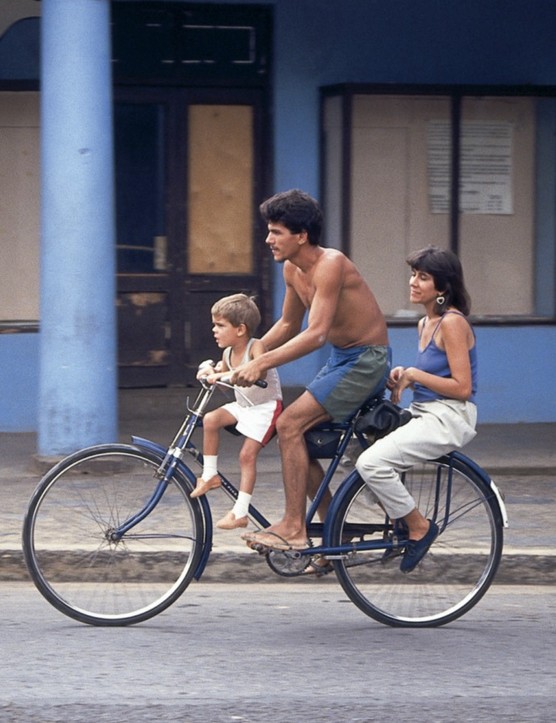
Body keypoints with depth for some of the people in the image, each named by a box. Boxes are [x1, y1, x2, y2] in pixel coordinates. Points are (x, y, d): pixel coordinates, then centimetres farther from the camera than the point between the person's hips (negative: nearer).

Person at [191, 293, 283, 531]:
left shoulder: (256, 347, -22)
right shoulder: (228, 353, 0)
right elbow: (223, 373, 17)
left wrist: (223, 375, -49)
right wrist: (210, 371, -7)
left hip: (265, 407, -7)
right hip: (242, 404, 7)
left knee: (247, 455, -13)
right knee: (210, 419, -17)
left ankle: (240, 512, -7)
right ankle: (210, 475, -7)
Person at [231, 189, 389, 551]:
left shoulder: (330, 264, -24)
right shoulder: (293, 270, 4)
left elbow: (316, 334, -32)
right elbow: (288, 326, 18)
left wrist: (262, 363, -34)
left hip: (366, 361, -10)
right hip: (341, 358, 10)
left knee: (290, 425, -18)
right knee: (298, 439, 8)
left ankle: (293, 528, -14)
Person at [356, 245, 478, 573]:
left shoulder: (452, 323, -13)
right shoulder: (426, 324, 15)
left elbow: (461, 388, -18)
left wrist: (415, 374, -14)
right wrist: (403, 377, 3)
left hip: (449, 417, -10)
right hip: (424, 413, 10)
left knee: (372, 462, -25)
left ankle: (419, 527, -7)